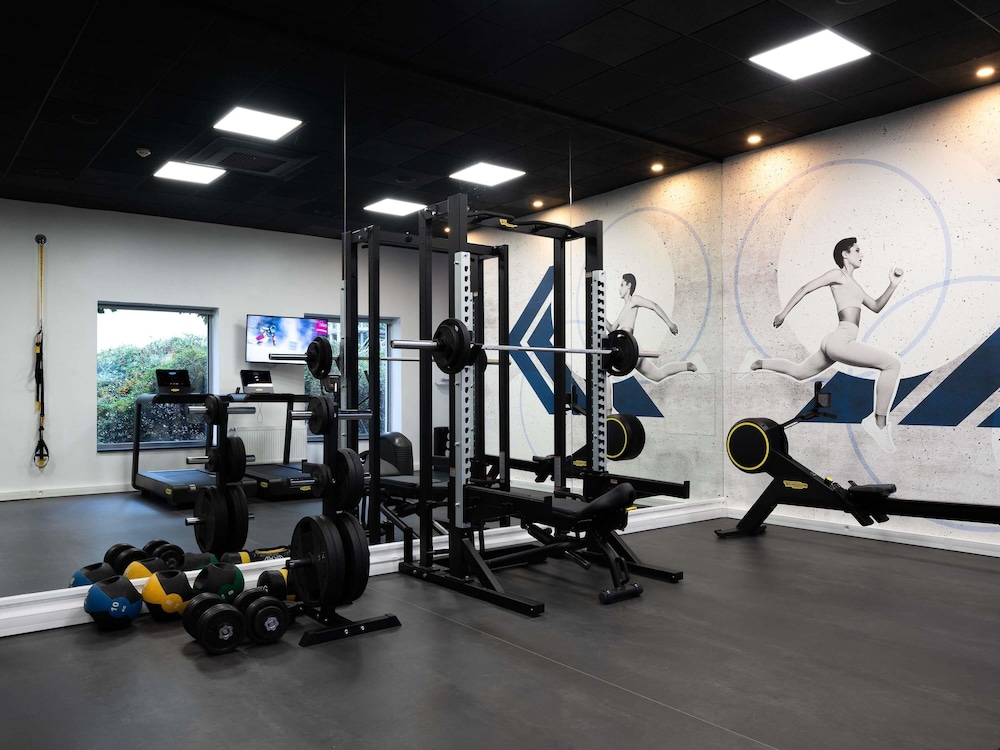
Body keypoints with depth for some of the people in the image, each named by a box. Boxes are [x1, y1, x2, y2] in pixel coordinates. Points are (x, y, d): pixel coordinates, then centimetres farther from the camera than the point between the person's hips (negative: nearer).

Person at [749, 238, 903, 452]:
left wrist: (893, 285, 16)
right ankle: (879, 421, -17)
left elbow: (876, 307, 28)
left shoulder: (853, 284, 26)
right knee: (892, 364, -18)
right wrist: (784, 313, -1)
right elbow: (805, 288, 0)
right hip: (840, 340, -10)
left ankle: (760, 364, 40)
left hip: (835, 343, 10)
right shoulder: (837, 274, 1)